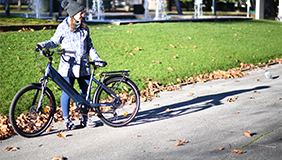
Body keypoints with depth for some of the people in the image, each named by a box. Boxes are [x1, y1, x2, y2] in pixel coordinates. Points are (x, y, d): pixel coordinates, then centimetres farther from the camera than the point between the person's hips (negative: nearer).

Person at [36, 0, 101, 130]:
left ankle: (84, 118, 21)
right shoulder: (63, 27, -3)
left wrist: (96, 58, 7)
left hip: (83, 66, 4)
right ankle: (66, 120, 10)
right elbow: (54, 42, 3)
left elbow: (89, 46, 16)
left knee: (85, 91, 7)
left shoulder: (84, 28, 11)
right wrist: (44, 44, -16)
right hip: (68, 66, -4)